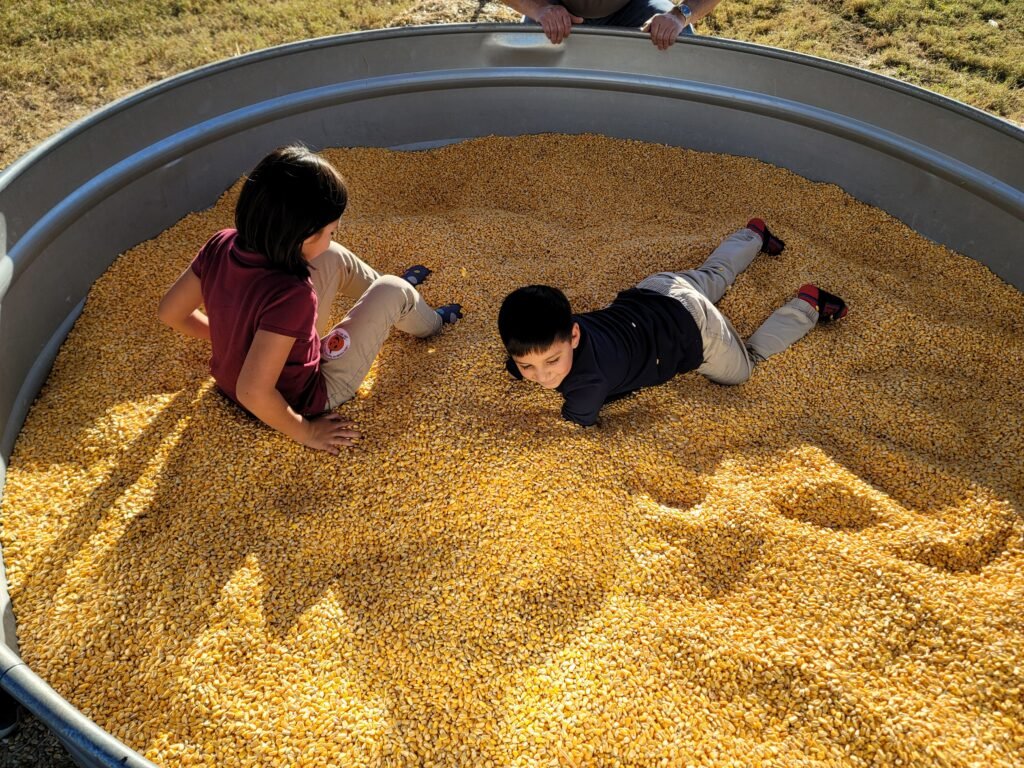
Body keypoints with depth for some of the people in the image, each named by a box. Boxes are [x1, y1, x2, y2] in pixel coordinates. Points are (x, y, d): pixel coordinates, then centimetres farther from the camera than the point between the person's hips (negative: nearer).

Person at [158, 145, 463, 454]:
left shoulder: (221, 246, -19)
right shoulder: (290, 294, -40)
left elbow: (171, 311, -5)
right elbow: (253, 393, -39)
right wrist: (306, 432, -21)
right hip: (301, 399, -6)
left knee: (334, 259, 11)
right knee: (393, 290, 4)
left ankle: (388, 301, 42)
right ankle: (431, 322, 39)